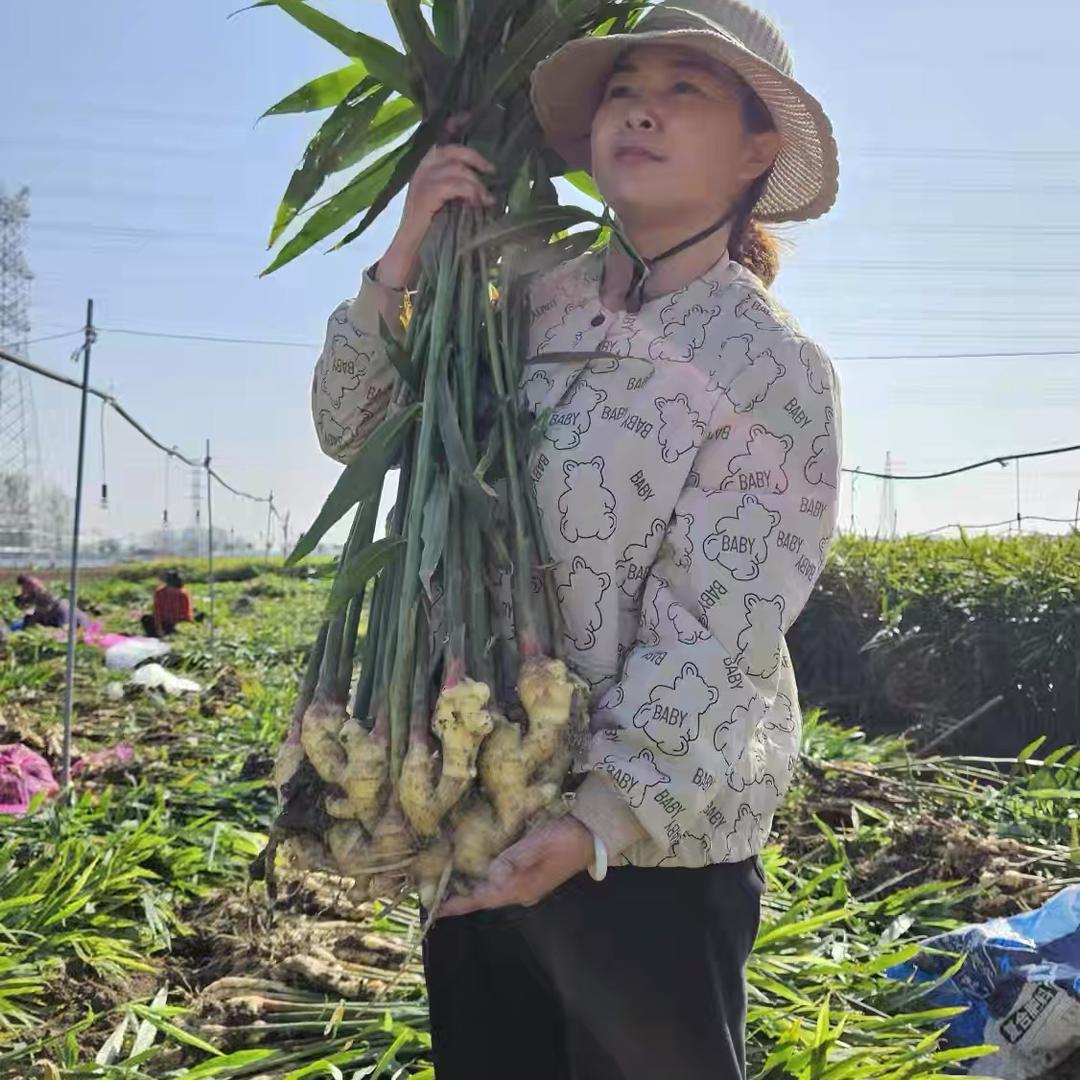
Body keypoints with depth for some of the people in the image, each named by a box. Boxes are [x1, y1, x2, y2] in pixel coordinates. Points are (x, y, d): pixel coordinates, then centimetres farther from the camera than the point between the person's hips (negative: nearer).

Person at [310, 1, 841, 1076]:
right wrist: (401, 261, -6)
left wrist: (602, 823, -26)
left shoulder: (775, 372, -12)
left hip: (650, 840, -5)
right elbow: (353, 426, 7)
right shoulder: (531, 308, 3)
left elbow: (712, 635, -18)